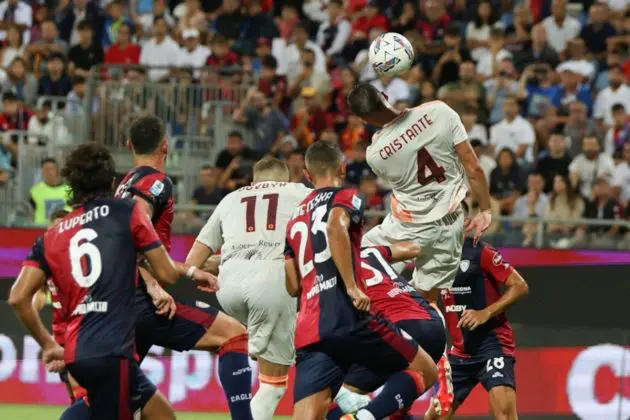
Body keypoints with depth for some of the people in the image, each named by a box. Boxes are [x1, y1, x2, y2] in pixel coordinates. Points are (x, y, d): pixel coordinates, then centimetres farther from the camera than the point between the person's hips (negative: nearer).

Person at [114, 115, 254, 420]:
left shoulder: (127, 184, 21)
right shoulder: (156, 181, -6)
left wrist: (188, 271, 36)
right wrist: (153, 288, -25)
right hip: (140, 302, -9)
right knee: (234, 334, -7)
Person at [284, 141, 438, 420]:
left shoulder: (295, 219, 25)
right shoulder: (346, 198, 6)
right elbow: (336, 228, -19)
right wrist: (352, 287, -19)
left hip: (309, 332, 6)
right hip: (347, 319, -6)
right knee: (424, 371, 9)